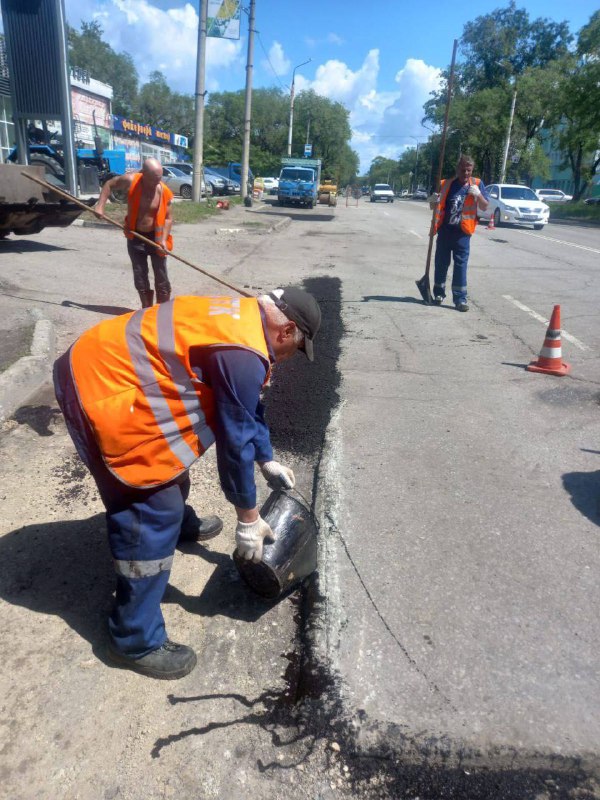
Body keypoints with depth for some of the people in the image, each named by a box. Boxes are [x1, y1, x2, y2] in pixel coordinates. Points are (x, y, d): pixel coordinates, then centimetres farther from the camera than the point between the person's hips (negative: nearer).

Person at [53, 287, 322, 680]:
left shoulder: (245, 316, 10)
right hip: (101, 392, -11)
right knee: (152, 517, -4)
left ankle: (182, 525, 58)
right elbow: (235, 441, -15)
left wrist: (268, 461, 26)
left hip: (102, 366, 11)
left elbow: (248, 408, 20)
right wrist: (249, 519, -3)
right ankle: (135, 640, 12)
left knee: (171, 458, 30)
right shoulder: (242, 356, -23)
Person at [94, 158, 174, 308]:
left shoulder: (165, 192, -15)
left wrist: (163, 240, -19)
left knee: (161, 277, 4)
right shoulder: (130, 181, -15)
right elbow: (109, 184, 2)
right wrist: (100, 205, -7)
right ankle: (147, 309, 22)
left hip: (156, 238, -1)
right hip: (135, 238, 1)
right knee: (140, 276, 8)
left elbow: (168, 218, -8)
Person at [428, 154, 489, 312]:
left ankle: (460, 298, -1)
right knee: (441, 262, 6)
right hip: (445, 230, 1)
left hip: (462, 232, -1)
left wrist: (478, 195, -16)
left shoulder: (477, 184, 4)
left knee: (461, 264, -3)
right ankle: (439, 294, 19)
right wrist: (433, 201, -12)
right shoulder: (445, 184, 5)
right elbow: (434, 207, 12)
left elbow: (485, 207, 4)